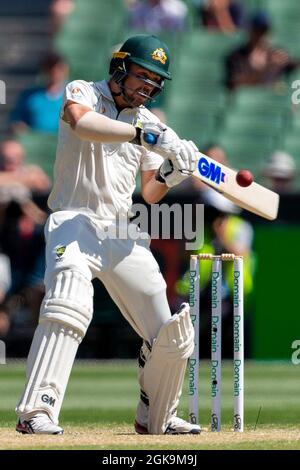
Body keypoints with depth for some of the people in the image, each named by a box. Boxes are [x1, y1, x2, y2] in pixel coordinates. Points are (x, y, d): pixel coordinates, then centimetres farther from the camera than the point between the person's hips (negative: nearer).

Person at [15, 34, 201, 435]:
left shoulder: (149, 123, 15)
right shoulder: (83, 93, -1)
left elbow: (150, 194, 14)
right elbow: (80, 123, -27)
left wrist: (170, 174, -9)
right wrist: (144, 135, -36)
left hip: (122, 233, 6)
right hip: (74, 222, -6)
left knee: (171, 334, 1)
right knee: (69, 304, -33)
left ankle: (156, 417, 25)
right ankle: (36, 413, -37)